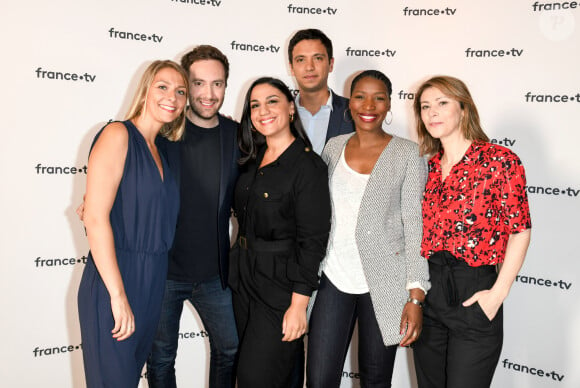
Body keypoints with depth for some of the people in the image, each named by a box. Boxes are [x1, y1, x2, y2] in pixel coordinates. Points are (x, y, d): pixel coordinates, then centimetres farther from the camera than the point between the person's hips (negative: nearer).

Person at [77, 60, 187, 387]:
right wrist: (118, 295, -19)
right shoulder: (118, 134, -10)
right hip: (113, 285, -7)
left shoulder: (161, 152, 13)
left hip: (153, 284, 7)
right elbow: (95, 217, -18)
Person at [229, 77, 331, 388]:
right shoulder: (253, 160, 7)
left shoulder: (308, 165, -15)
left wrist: (298, 305, -18)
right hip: (244, 279, 7)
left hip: (280, 284, -7)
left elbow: (313, 240, -17)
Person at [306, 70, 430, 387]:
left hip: (383, 283, -3)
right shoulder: (334, 147, 8)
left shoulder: (407, 154, -3)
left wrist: (416, 296, -13)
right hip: (334, 278, 3)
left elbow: (416, 225, -7)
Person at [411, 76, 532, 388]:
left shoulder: (500, 160, -7)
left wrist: (498, 293, -14)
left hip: (473, 294, -5)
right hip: (426, 290, 5)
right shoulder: (428, 166, 9)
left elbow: (520, 230, -7)